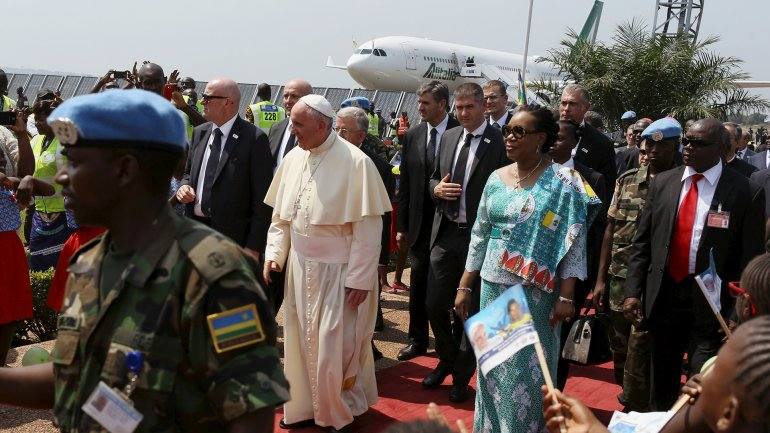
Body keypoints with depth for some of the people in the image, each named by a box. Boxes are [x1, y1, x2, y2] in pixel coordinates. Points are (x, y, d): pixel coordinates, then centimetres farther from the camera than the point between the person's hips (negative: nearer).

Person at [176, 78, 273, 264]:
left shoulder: (255, 138, -11)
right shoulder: (200, 132, 10)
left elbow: (262, 199, -12)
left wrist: (254, 247, -15)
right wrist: (185, 186, 0)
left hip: (232, 235, -6)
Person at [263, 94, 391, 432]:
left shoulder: (355, 162, -16)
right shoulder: (293, 158, 2)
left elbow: (368, 228, -15)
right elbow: (281, 216, 11)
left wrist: (359, 279, -16)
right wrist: (274, 254, 1)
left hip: (338, 271, -6)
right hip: (300, 267, 6)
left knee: (333, 347, 3)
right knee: (302, 341, 16)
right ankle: (307, 406, 34)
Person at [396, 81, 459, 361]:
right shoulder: (412, 136, 6)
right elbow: (404, 185, 7)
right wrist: (401, 226, 6)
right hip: (420, 224, 4)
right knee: (418, 284, 10)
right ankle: (418, 340, 23)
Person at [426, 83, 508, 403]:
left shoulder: (500, 142, -9)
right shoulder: (448, 137, 9)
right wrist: (437, 188, -5)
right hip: (445, 233, 5)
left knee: (470, 309, 8)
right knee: (435, 304, 9)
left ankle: (462, 375, 28)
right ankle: (446, 360, 35)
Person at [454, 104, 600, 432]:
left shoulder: (562, 182, -8)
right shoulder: (497, 178, 6)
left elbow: (573, 241, -9)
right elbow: (480, 235, 11)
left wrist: (566, 296, -14)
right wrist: (465, 286, 10)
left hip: (535, 292, -4)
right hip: (493, 286, 5)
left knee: (527, 368, 3)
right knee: (494, 365, 13)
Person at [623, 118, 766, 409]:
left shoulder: (743, 191, -7)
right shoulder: (662, 183, 4)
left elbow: (750, 257, -6)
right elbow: (642, 242, 5)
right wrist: (633, 292, -1)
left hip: (711, 301, -4)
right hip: (663, 295, 4)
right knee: (662, 380, 18)